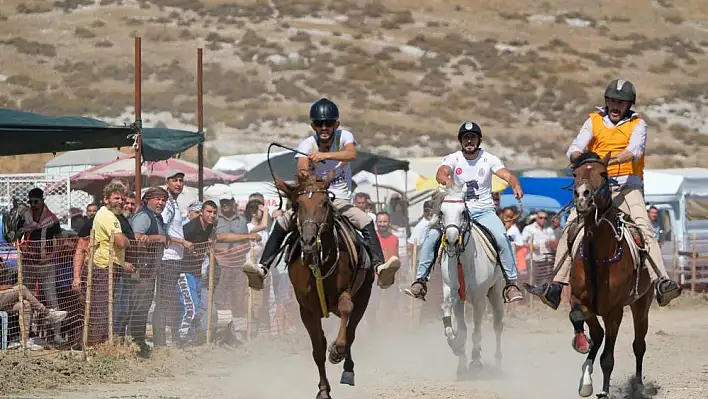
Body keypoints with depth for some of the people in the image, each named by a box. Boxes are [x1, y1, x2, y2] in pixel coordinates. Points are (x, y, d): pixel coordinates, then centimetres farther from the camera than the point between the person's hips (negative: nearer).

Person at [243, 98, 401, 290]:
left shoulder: (344, 136, -4)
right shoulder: (307, 144, -1)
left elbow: (351, 154, -28)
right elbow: (302, 170, -18)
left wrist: (324, 155, -43)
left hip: (340, 201, -1)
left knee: (366, 222, -28)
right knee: (282, 223, -21)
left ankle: (379, 266, -39)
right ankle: (263, 268, -26)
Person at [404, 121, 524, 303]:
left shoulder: (489, 159, 2)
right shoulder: (452, 159, 1)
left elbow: (507, 175, -12)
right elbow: (441, 173, -20)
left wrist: (516, 186, -37)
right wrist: (448, 181, -45)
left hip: (484, 211, -1)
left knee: (502, 238, -26)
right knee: (432, 235, -20)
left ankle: (511, 283, -18)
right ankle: (420, 281, -13)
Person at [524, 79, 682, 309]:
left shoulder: (637, 124, 6)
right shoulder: (594, 122, 13)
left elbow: (635, 150, -14)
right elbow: (574, 149, 1)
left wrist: (613, 159, -34)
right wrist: (579, 156, -25)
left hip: (628, 184, -2)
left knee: (643, 226, -24)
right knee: (571, 225, -14)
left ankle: (661, 283, -33)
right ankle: (555, 287, -14)